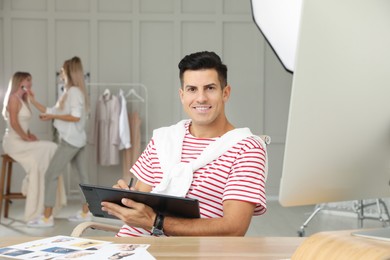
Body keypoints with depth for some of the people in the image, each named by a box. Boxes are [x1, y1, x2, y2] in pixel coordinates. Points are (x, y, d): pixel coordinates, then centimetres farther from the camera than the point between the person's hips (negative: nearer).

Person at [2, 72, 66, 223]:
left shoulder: (23, 100, 19)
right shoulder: (13, 98, -9)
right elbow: (14, 123, -17)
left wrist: (30, 135, 2)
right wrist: (27, 138, -14)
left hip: (22, 142, 8)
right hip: (14, 142, -8)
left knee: (47, 153, -10)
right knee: (49, 149, -19)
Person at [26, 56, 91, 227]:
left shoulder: (74, 91, -13)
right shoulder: (68, 92, 16)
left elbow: (76, 116, -23)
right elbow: (53, 111, 15)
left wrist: (53, 116, -17)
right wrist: (34, 102, 12)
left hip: (70, 140, -10)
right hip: (77, 140, 10)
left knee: (50, 175, -7)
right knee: (83, 175, 10)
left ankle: (47, 217, -6)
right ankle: (85, 213, 16)